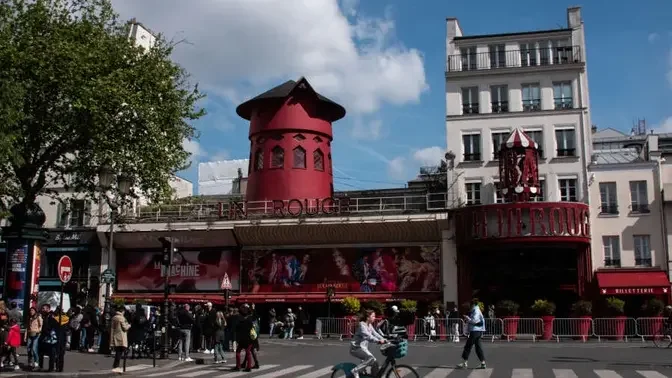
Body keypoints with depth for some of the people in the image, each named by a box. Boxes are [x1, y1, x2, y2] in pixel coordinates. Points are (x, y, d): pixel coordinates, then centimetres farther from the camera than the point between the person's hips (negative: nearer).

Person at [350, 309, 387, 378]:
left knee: (375, 362, -2)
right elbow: (367, 336, -32)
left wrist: (385, 340, -8)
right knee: (371, 358, -29)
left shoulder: (370, 325, 12)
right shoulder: (362, 325, -17)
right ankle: (355, 371, -22)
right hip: (356, 348, -9)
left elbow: (375, 334, 6)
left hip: (363, 348, 9)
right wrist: (378, 341, -44)